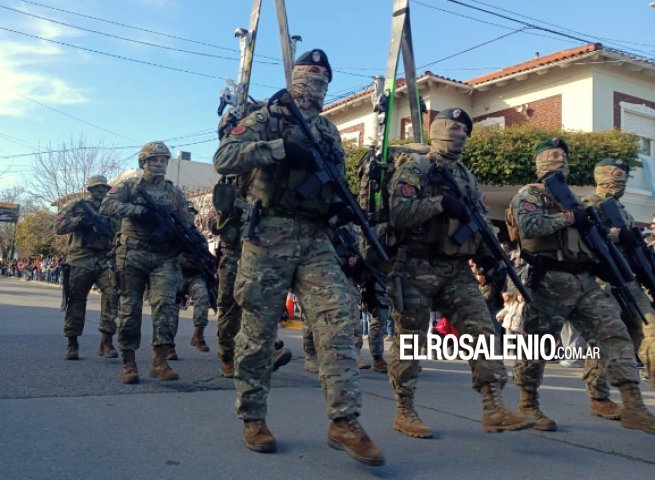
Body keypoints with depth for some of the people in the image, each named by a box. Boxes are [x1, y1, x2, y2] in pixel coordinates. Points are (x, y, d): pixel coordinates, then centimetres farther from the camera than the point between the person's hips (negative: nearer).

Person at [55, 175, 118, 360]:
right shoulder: (79, 206, 10)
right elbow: (60, 227, 0)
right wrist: (81, 219, -13)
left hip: (106, 260, 2)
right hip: (81, 260, -1)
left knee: (112, 294, -16)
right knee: (76, 300, 2)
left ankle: (106, 341, -12)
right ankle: (72, 343, 13)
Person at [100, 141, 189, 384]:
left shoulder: (175, 193, 15)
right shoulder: (129, 186, 7)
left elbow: (186, 226, 13)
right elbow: (107, 205, -10)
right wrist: (142, 211, -20)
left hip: (164, 257, 2)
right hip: (133, 255, -1)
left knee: (166, 303, -14)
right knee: (130, 307, 1)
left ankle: (160, 360, -12)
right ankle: (128, 362, 9)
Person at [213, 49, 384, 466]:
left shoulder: (330, 133, 21)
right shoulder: (266, 119, 4)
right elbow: (224, 158, -12)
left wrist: (341, 203, 5)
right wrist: (281, 147, -22)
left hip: (316, 239, 5)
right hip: (269, 235, -4)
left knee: (337, 317, -11)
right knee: (259, 330, 2)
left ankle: (345, 422, -9)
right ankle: (253, 420, 17)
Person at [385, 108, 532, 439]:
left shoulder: (467, 177, 19)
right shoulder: (413, 168, -2)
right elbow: (398, 214, -17)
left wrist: (486, 251, 3)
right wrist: (441, 202, -22)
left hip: (457, 269, 6)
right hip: (416, 268, -6)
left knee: (482, 331, -4)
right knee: (409, 340, 0)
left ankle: (493, 408, -2)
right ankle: (404, 411, 12)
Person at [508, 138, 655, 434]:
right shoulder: (529, 195, 1)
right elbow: (529, 226, -19)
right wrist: (569, 217, -14)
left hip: (584, 281, 7)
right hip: (549, 283, -7)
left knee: (615, 333, -5)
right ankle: (528, 406, 15)